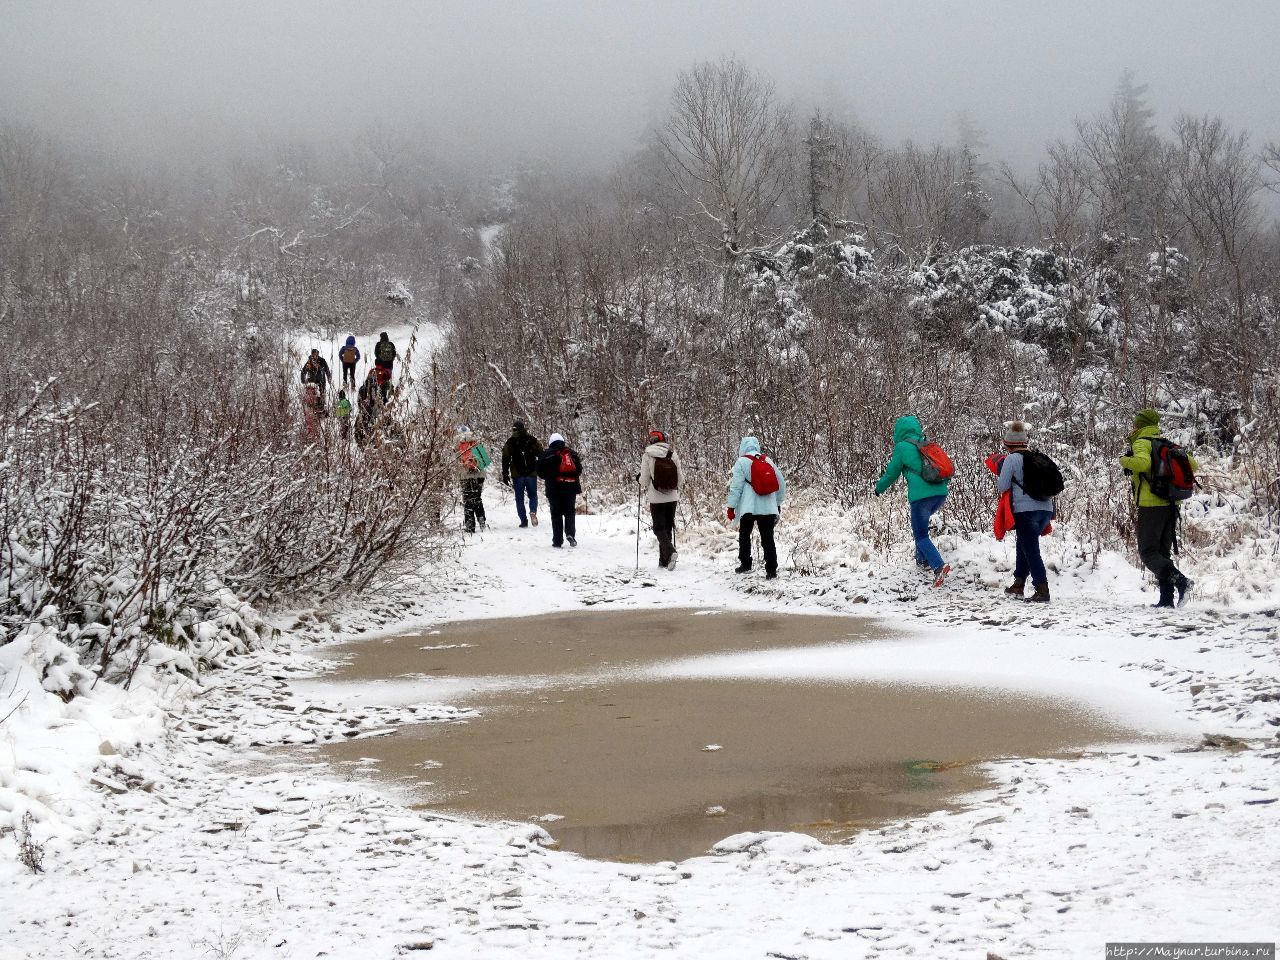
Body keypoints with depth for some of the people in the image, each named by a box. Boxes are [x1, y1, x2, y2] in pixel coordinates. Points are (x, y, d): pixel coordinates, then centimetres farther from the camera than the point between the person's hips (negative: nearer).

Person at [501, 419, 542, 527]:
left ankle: (524, 520, 2)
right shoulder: (532, 440, 3)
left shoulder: (510, 442, 0)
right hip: (531, 473, 1)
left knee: (519, 498, 7)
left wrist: (505, 475, 3)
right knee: (533, 495, 13)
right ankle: (533, 511, -14)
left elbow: (505, 459, -2)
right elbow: (541, 455, 5)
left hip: (517, 475, -1)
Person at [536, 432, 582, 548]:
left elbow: (540, 471, -1)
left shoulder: (547, 454, -1)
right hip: (570, 487, 2)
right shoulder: (572, 453, 7)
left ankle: (558, 540, 3)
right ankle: (570, 533, -9)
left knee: (556, 514, 6)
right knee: (569, 513, 13)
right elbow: (579, 470, 8)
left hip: (554, 488, -2)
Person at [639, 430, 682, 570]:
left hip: (656, 498, -3)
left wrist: (639, 479, 17)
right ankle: (664, 560, 16)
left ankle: (670, 552, -21)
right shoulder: (673, 455, -2)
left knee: (659, 528, 3)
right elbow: (679, 476, 4)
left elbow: (645, 479, -6)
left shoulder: (647, 456, -10)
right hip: (672, 497, 3)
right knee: (668, 527, 13)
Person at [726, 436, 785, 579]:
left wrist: (731, 506, -4)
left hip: (748, 508, -3)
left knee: (744, 535, 16)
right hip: (768, 508, 3)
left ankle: (745, 563, 17)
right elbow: (781, 483, 13)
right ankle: (771, 569, -3)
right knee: (768, 538, 3)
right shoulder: (768, 461, 9)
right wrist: (778, 503, 23)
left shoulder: (742, 462, -4)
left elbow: (736, 486, -9)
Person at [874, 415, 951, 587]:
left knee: (921, 535, -2)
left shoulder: (902, 447, 1)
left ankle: (939, 566, -22)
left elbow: (892, 473, 8)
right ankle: (923, 559, 31)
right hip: (941, 493, 6)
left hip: (921, 495, -6)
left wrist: (879, 488, 26)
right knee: (921, 525, 30)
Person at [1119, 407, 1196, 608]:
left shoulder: (1141, 443, -5)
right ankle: (1167, 598, 6)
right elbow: (1192, 464, 17)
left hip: (1150, 505, -7)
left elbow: (1143, 462, -26)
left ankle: (1179, 580, -25)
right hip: (1170, 506, 7)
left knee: (1148, 552, -5)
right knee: (1163, 553, 12)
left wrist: (1125, 460, -8)